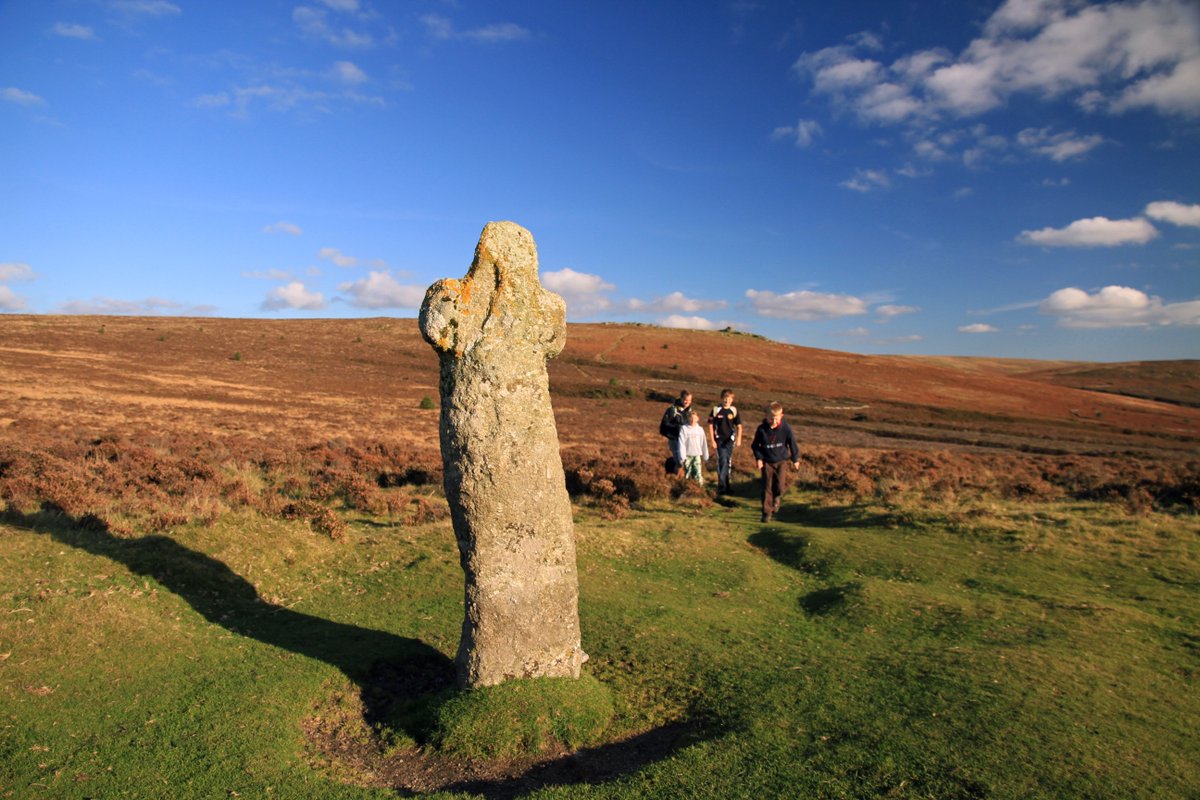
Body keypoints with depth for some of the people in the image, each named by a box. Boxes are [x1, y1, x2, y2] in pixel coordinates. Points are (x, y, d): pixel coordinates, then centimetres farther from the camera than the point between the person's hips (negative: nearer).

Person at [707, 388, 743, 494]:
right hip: (719, 440, -3)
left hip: (730, 440, 3)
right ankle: (721, 486, -9)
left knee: (728, 462, 11)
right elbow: (710, 426, -2)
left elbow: (739, 426, 2)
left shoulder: (734, 410, 0)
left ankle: (726, 483, 27)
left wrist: (739, 439, -13)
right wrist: (712, 441, -7)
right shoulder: (716, 410, -6)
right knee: (722, 461, -13)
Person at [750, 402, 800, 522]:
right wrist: (758, 458, -6)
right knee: (767, 488, -1)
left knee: (781, 486, -10)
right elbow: (755, 445, 3)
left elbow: (792, 443, 0)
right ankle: (766, 512, 8)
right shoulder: (762, 429, -11)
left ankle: (777, 497, 26)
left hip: (781, 461, 0)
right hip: (767, 462, 0)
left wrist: (795, 459, 6)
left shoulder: (786, 428, -12)